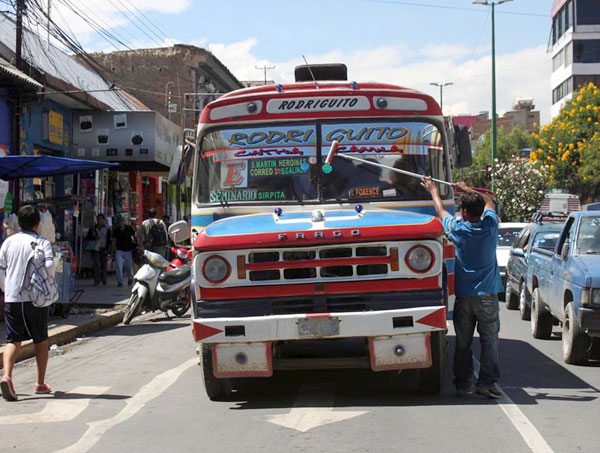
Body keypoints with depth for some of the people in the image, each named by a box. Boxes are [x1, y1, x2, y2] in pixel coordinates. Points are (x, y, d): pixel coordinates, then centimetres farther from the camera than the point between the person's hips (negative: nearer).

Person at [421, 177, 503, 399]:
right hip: (487, 295, 0)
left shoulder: (457, 228, -7)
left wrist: (433, 190, 32)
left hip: (463, 295, 0)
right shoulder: (490, 226, -5)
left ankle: (464, 383, 11)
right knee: (489, 340, 4)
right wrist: (467, 189, 30)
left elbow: (440, 209, 14)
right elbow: (489, 202, 17)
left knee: (463, 343, 9)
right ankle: (488, 383, -1)